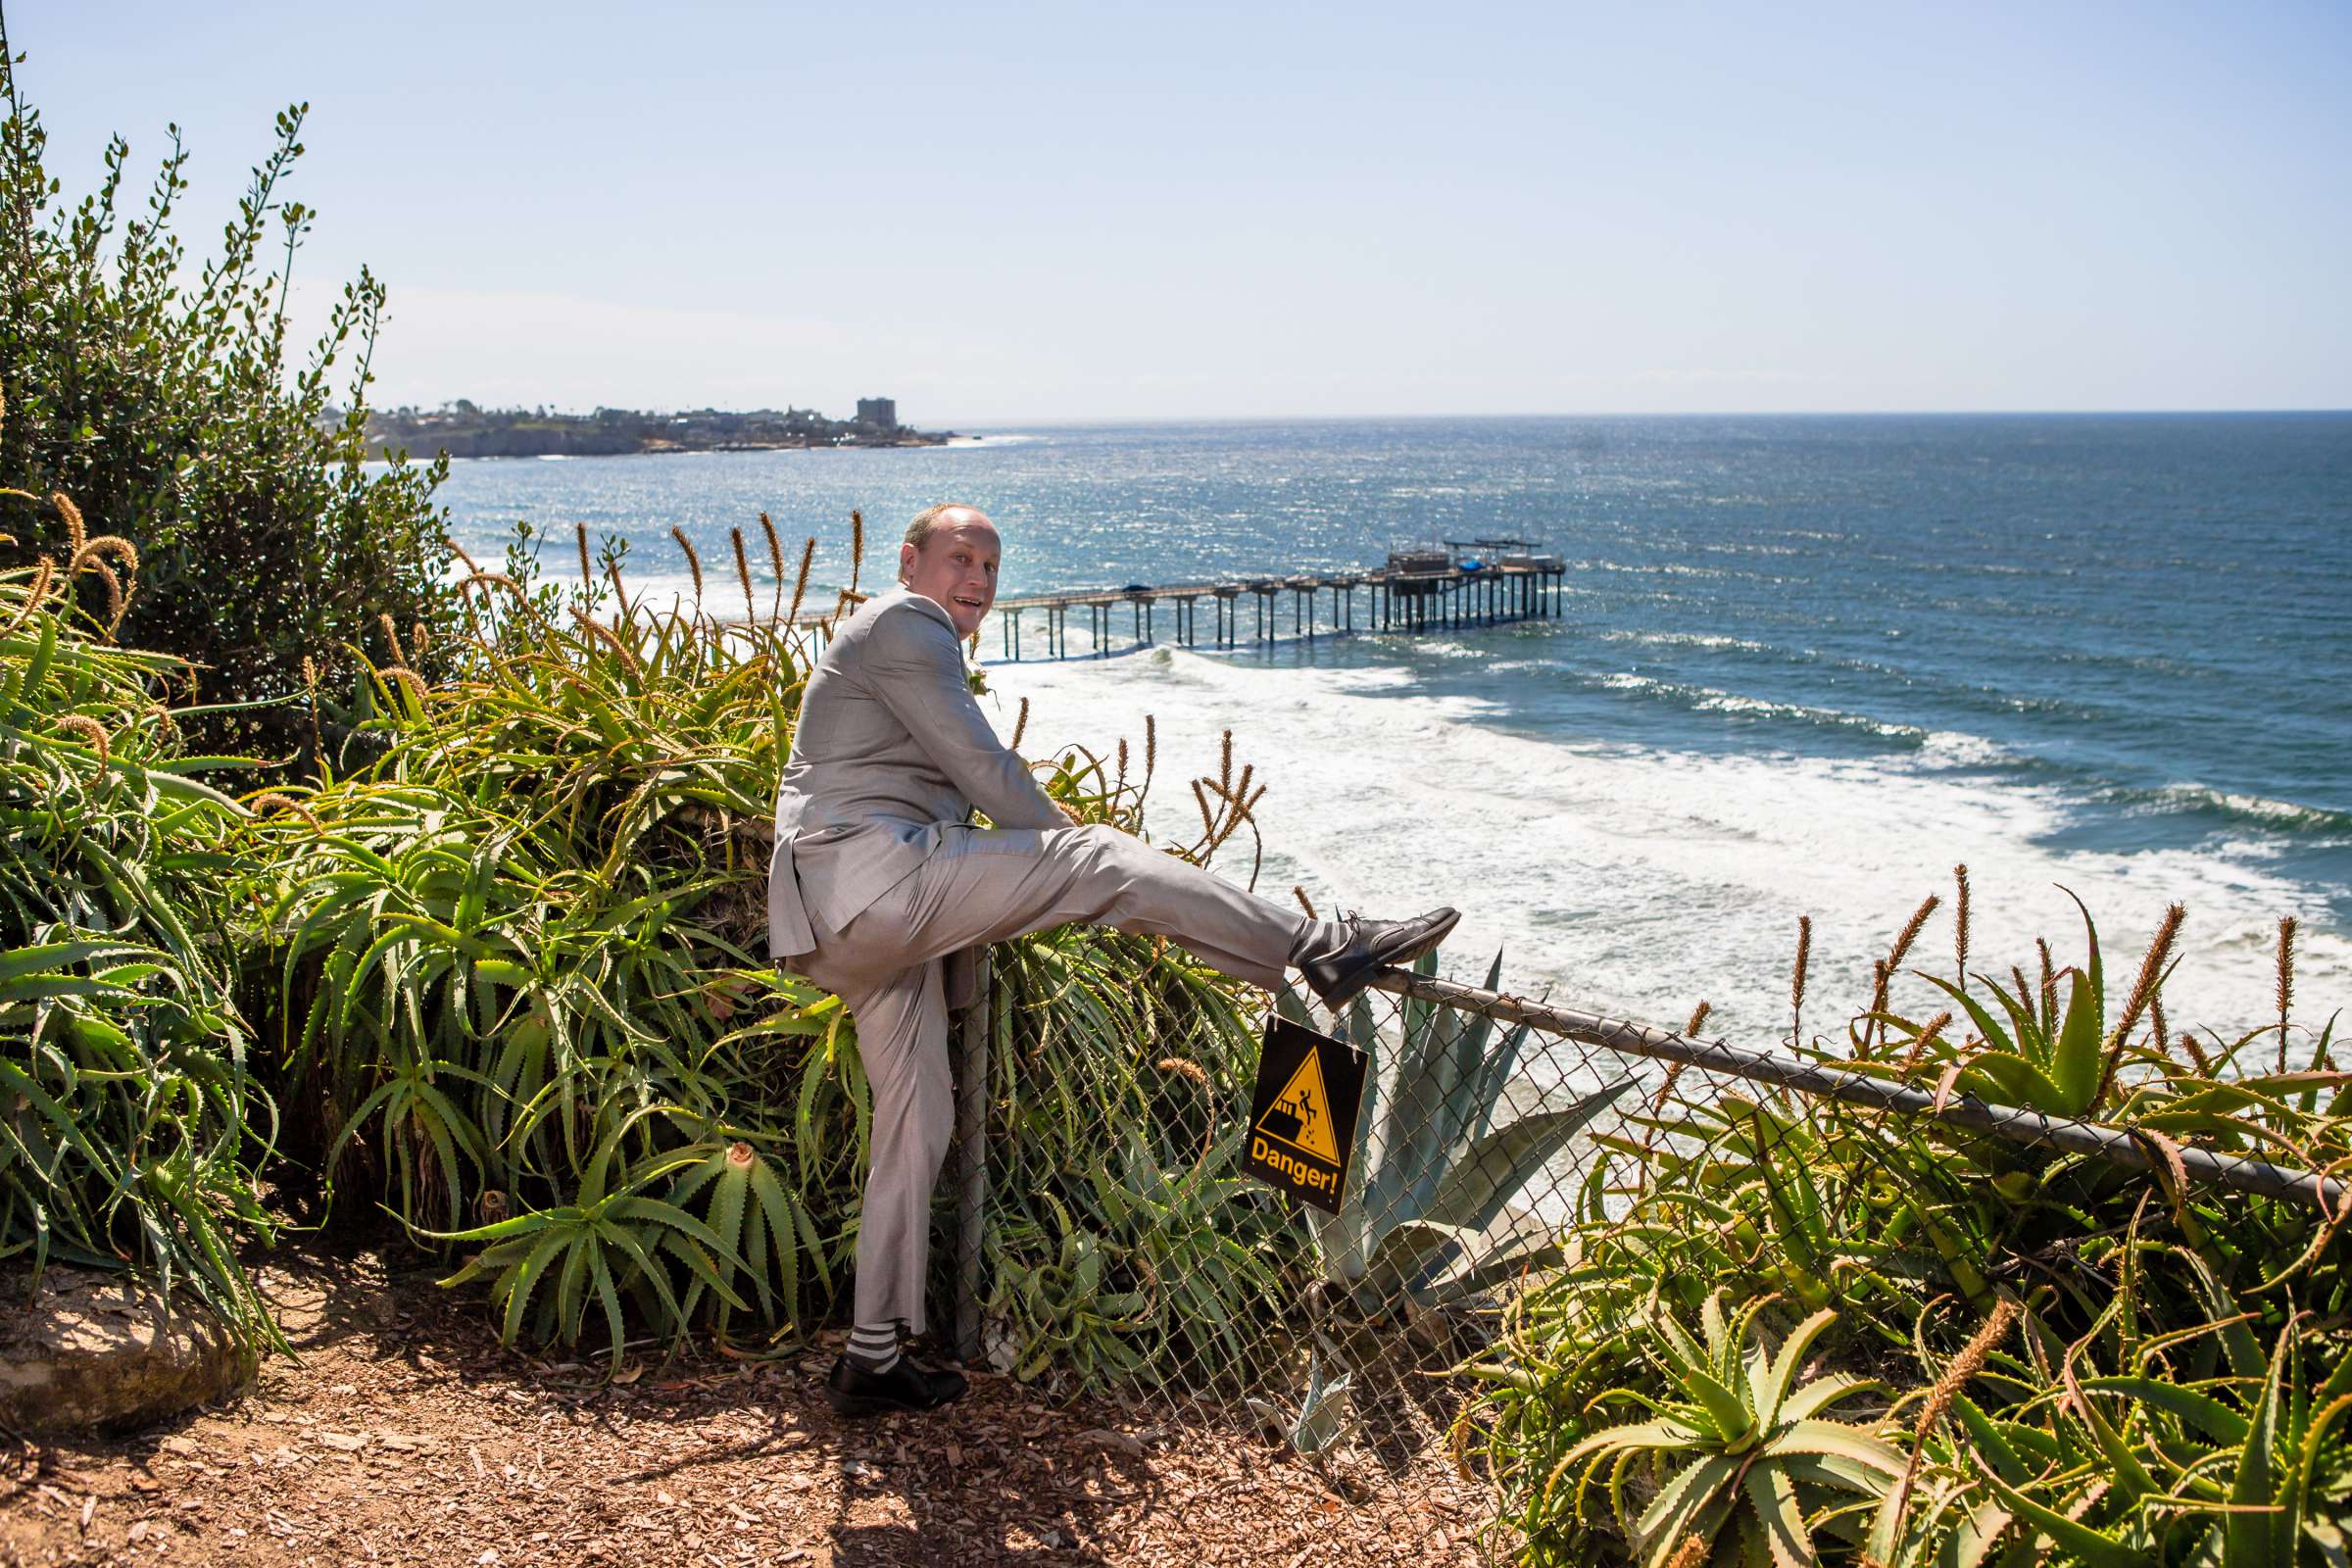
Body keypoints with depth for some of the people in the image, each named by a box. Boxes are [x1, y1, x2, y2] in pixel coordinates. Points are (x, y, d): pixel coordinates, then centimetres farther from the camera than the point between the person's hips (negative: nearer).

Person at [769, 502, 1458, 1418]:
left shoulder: (906, 643, 32)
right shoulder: (903, 624, -1)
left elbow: (959, 785, 37)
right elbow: (981, 766, -8)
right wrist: (1068, 848, -2)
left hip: (846, 931, 11)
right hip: (873, 872, -11)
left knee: (917, 1122, 11)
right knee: (1097, 861, -19)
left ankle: (874, 1361, 17)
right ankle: (1322, 952, -24)